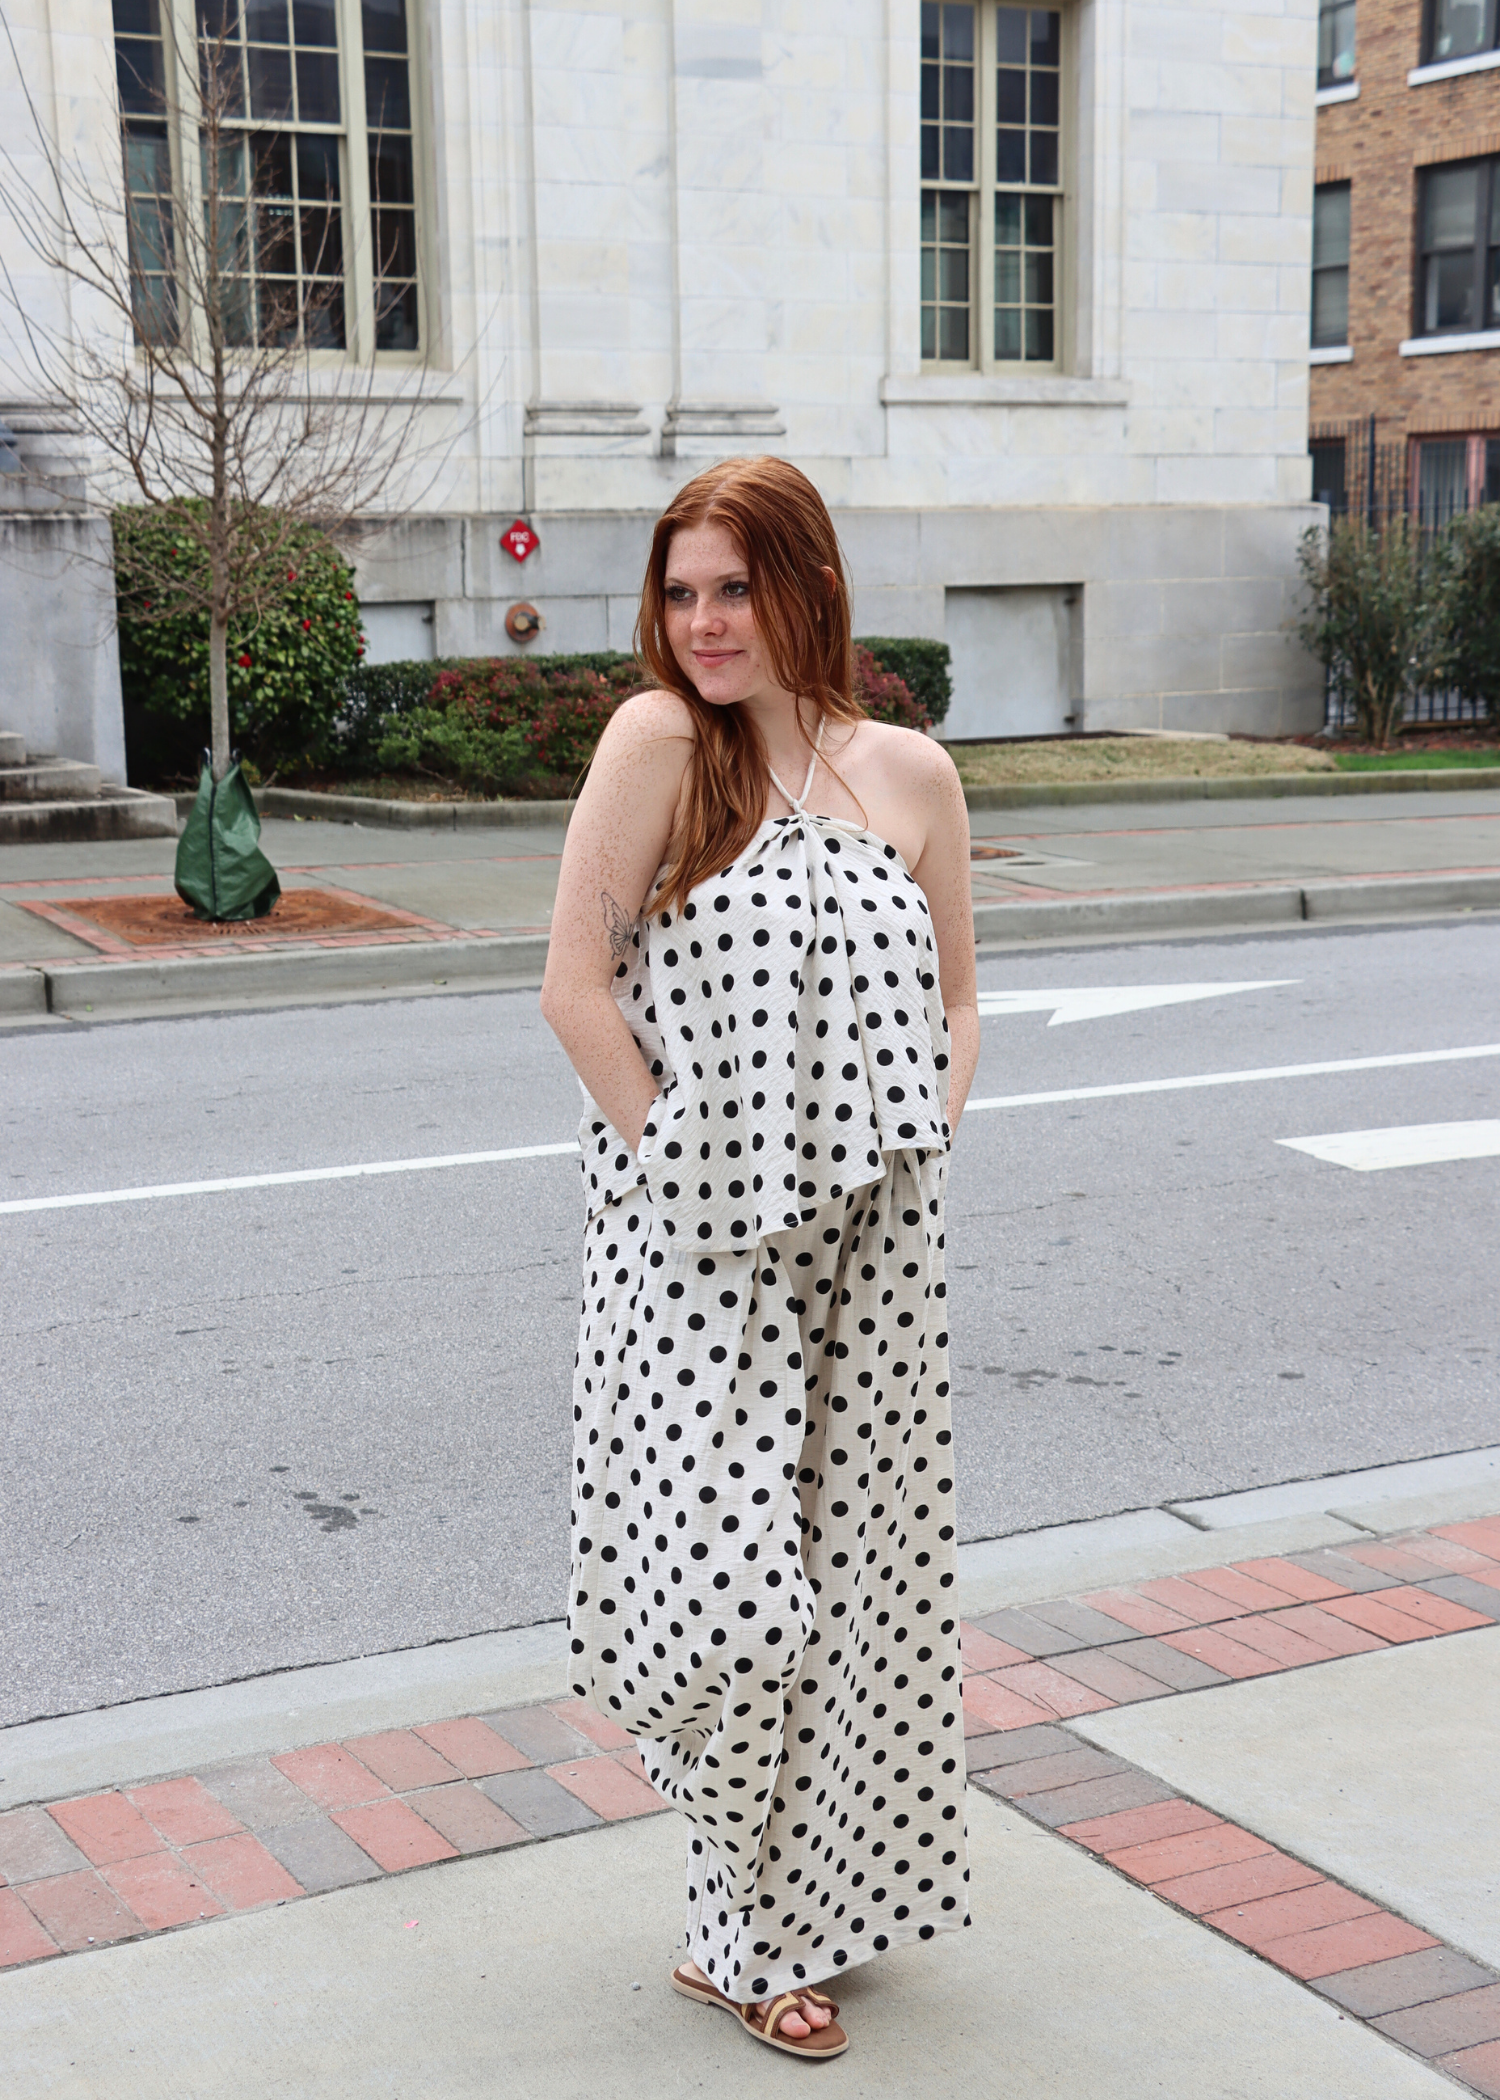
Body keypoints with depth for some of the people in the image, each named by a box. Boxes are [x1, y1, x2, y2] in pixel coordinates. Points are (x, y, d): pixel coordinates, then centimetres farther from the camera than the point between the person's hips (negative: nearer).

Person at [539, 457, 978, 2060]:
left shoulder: (908, 772, 6)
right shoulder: (659, 740, -6)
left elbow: (951, 1002, 14)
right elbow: (576, 986, -9)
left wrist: (922, 1147, 0)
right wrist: (684, 1160, -11)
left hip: (872, 1250, 4)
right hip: (697, 1241, -4)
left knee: (854, 1579, 12)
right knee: (733, 1599, -8)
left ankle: (795, 1916, 35)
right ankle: (751, 1923, 23)